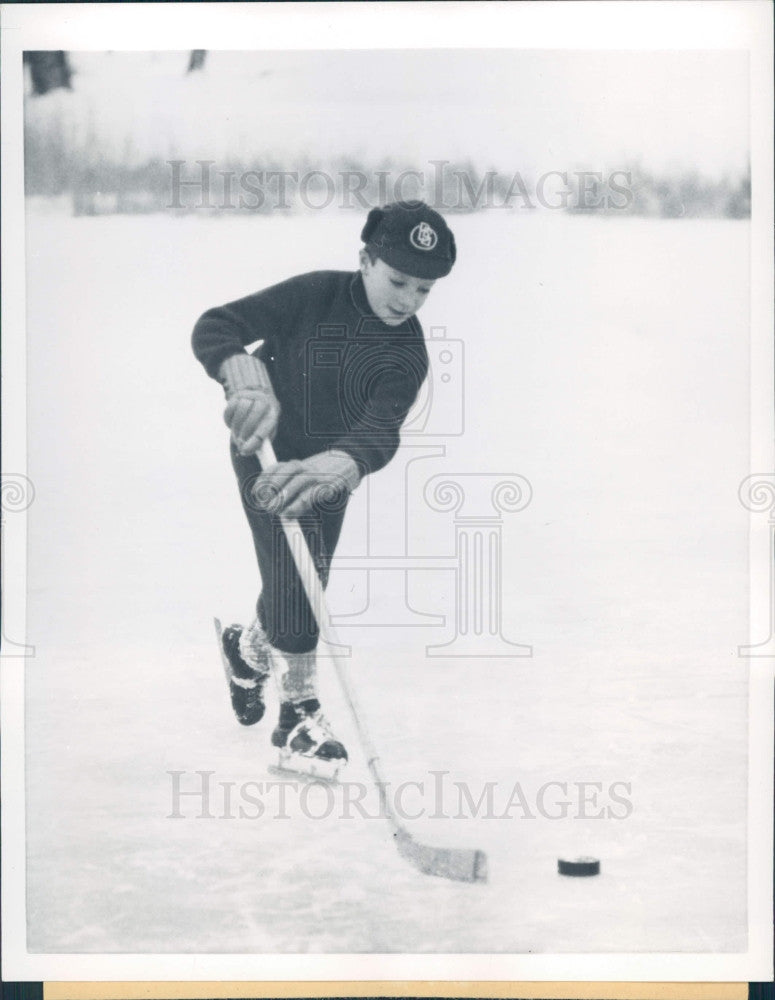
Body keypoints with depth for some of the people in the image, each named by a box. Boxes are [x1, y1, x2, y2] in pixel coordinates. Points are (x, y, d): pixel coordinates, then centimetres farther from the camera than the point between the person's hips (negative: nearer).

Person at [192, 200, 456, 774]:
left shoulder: (408, 356, -20)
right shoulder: (316, 295, -25)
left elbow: (378, 433, -37)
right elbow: (215, 328, -31)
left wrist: (332, 467, -59)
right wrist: (247, 376, -54)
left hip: (332, 466, 4)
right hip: (267, 449, -3)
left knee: (304, 581, 12)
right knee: (294, 578, -14)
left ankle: (249, 647, 43)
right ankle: (299, 710, 4)